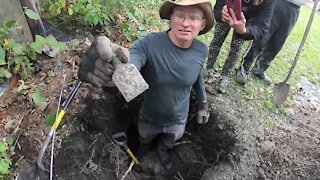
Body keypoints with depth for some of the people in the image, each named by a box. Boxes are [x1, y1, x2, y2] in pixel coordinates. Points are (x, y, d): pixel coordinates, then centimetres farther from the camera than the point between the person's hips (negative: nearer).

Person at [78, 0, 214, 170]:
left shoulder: (201, 50, -20)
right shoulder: (149, 44, -34)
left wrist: (202, 103, 7)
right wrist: (105, 69, -74)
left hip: (178, 120, 2)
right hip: (149, 119, -1)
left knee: (168, 143, 33)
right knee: (144, 141, 33)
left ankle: (163, 151, 71)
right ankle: (142, 149, 72)